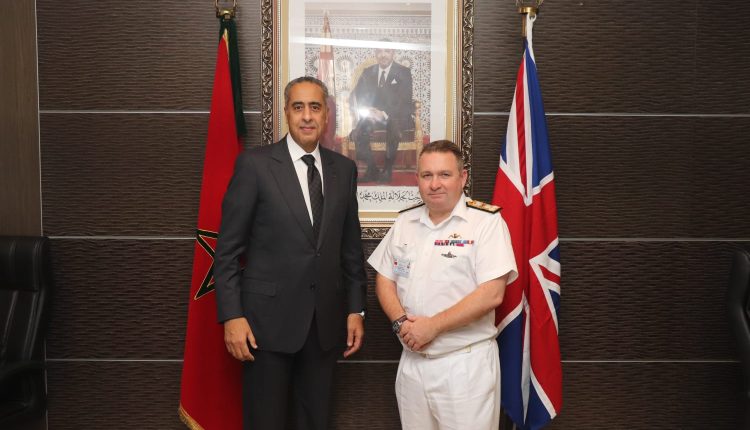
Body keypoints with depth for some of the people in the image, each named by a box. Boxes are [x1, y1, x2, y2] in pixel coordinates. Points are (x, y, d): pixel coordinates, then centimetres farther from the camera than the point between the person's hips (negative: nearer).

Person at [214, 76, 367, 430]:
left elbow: (351, 246, 10)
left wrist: (356, 309, 8)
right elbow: (228, 249, -6)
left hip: (326, 319, 4)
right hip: (269, 318, -3)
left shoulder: (344, 169, 6)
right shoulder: (255, 164, -6)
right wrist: (232, 316, -11)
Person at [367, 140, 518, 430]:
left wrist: (432, 326, -17)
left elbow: (492, 294, -17)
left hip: (466, 362, -5)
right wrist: (400, 321, -8)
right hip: (412, 360, 5)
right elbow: (385, 279, 10)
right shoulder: (404, 222, 7)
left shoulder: (486, 221, -11)